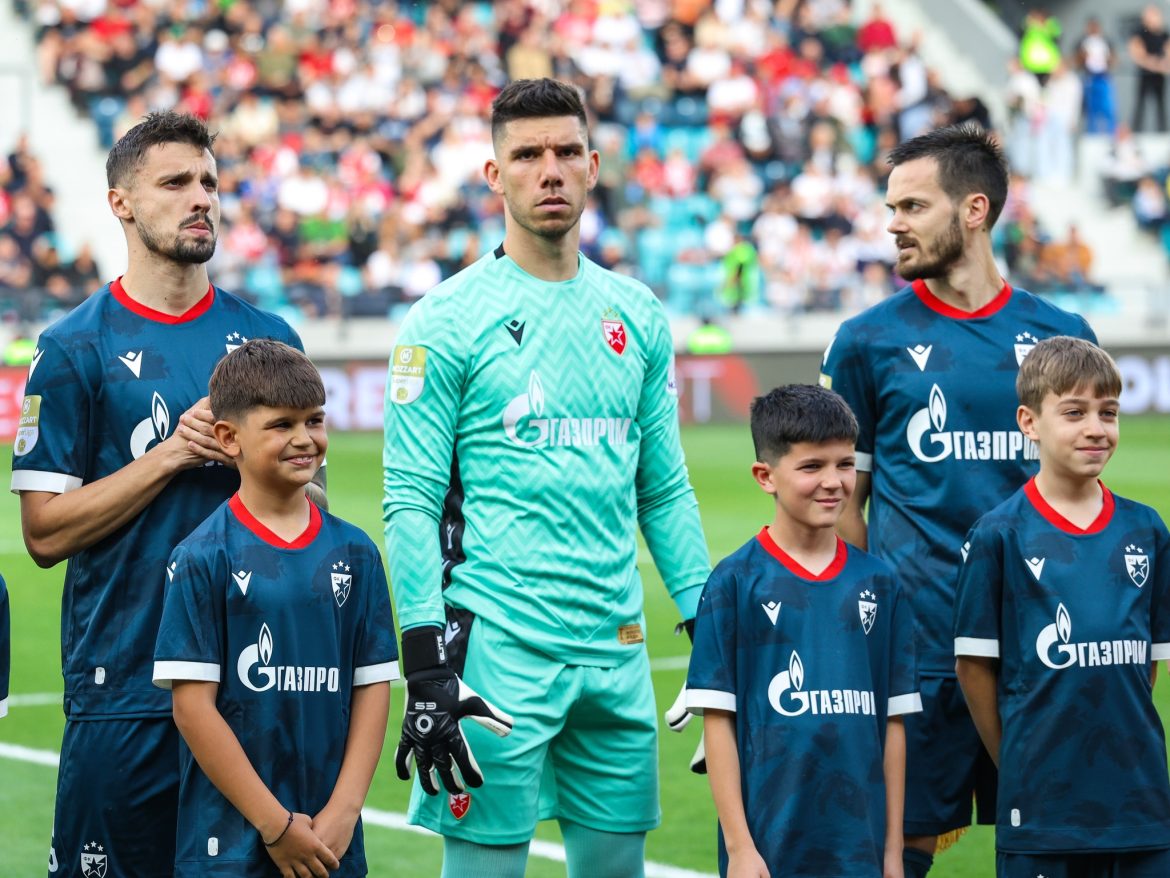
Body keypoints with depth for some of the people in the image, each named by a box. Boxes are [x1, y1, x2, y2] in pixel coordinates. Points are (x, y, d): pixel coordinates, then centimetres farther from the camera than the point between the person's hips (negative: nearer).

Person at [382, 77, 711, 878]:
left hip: (616, 650, 5)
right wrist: (427, 669, -14)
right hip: (498, 649, -5)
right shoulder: (449, 320, -4)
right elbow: (411, 502, -7)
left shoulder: (636, 315, 12)